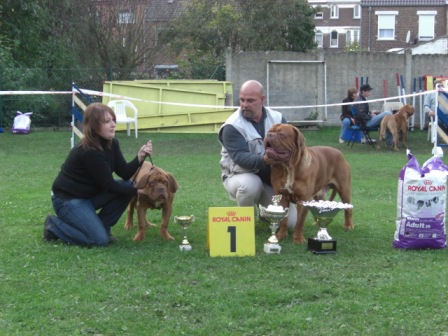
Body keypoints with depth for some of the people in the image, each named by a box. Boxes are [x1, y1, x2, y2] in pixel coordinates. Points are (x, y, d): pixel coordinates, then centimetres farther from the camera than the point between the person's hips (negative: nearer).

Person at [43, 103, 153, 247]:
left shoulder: (112, 143, -2)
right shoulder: (89, 152, -28)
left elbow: (124, 173, -4)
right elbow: (108, 185, -23)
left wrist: (140, 157, -21)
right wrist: (137, 190, -17)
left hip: (90, 194, 9)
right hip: (68, 199, -9)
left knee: (127, 186, -9)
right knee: (99, 240, -21)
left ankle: (101, 227, 5)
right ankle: (54, 225, 0)